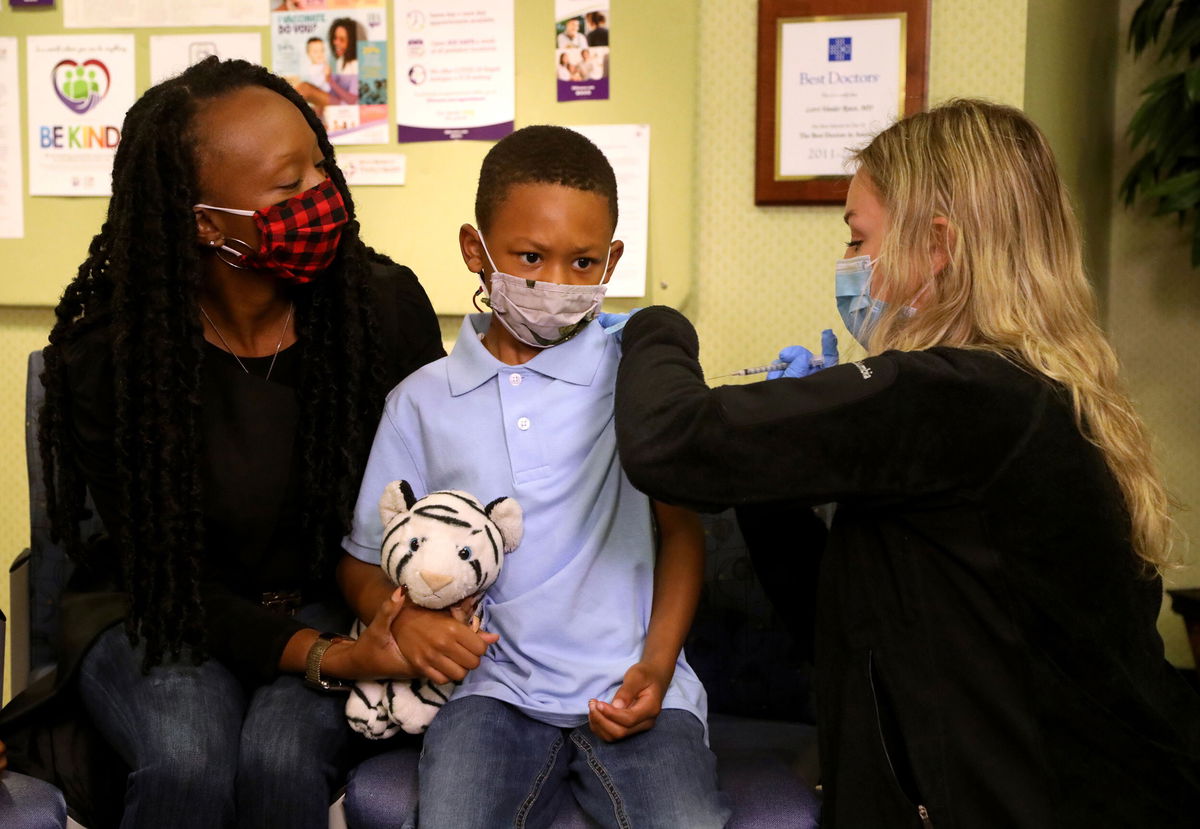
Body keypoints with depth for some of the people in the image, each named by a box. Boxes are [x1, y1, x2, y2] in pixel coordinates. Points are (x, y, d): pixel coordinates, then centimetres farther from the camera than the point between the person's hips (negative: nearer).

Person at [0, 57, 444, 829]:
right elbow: (161, 567, -13)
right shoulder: (104, 357, -17)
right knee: (187, 762, -30)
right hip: (160, 613, -1)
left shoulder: (387, 308, -13)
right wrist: (322, 657, -26)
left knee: (283, 760, -28)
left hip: (332, 605, 1)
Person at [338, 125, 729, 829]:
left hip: (630, 690, 0)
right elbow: (365, 560, 13)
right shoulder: (422, 401, 7)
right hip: (495, 689, 1)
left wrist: (656, 668, -5)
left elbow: (682, 528, 8)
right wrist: (401, 620, -10)